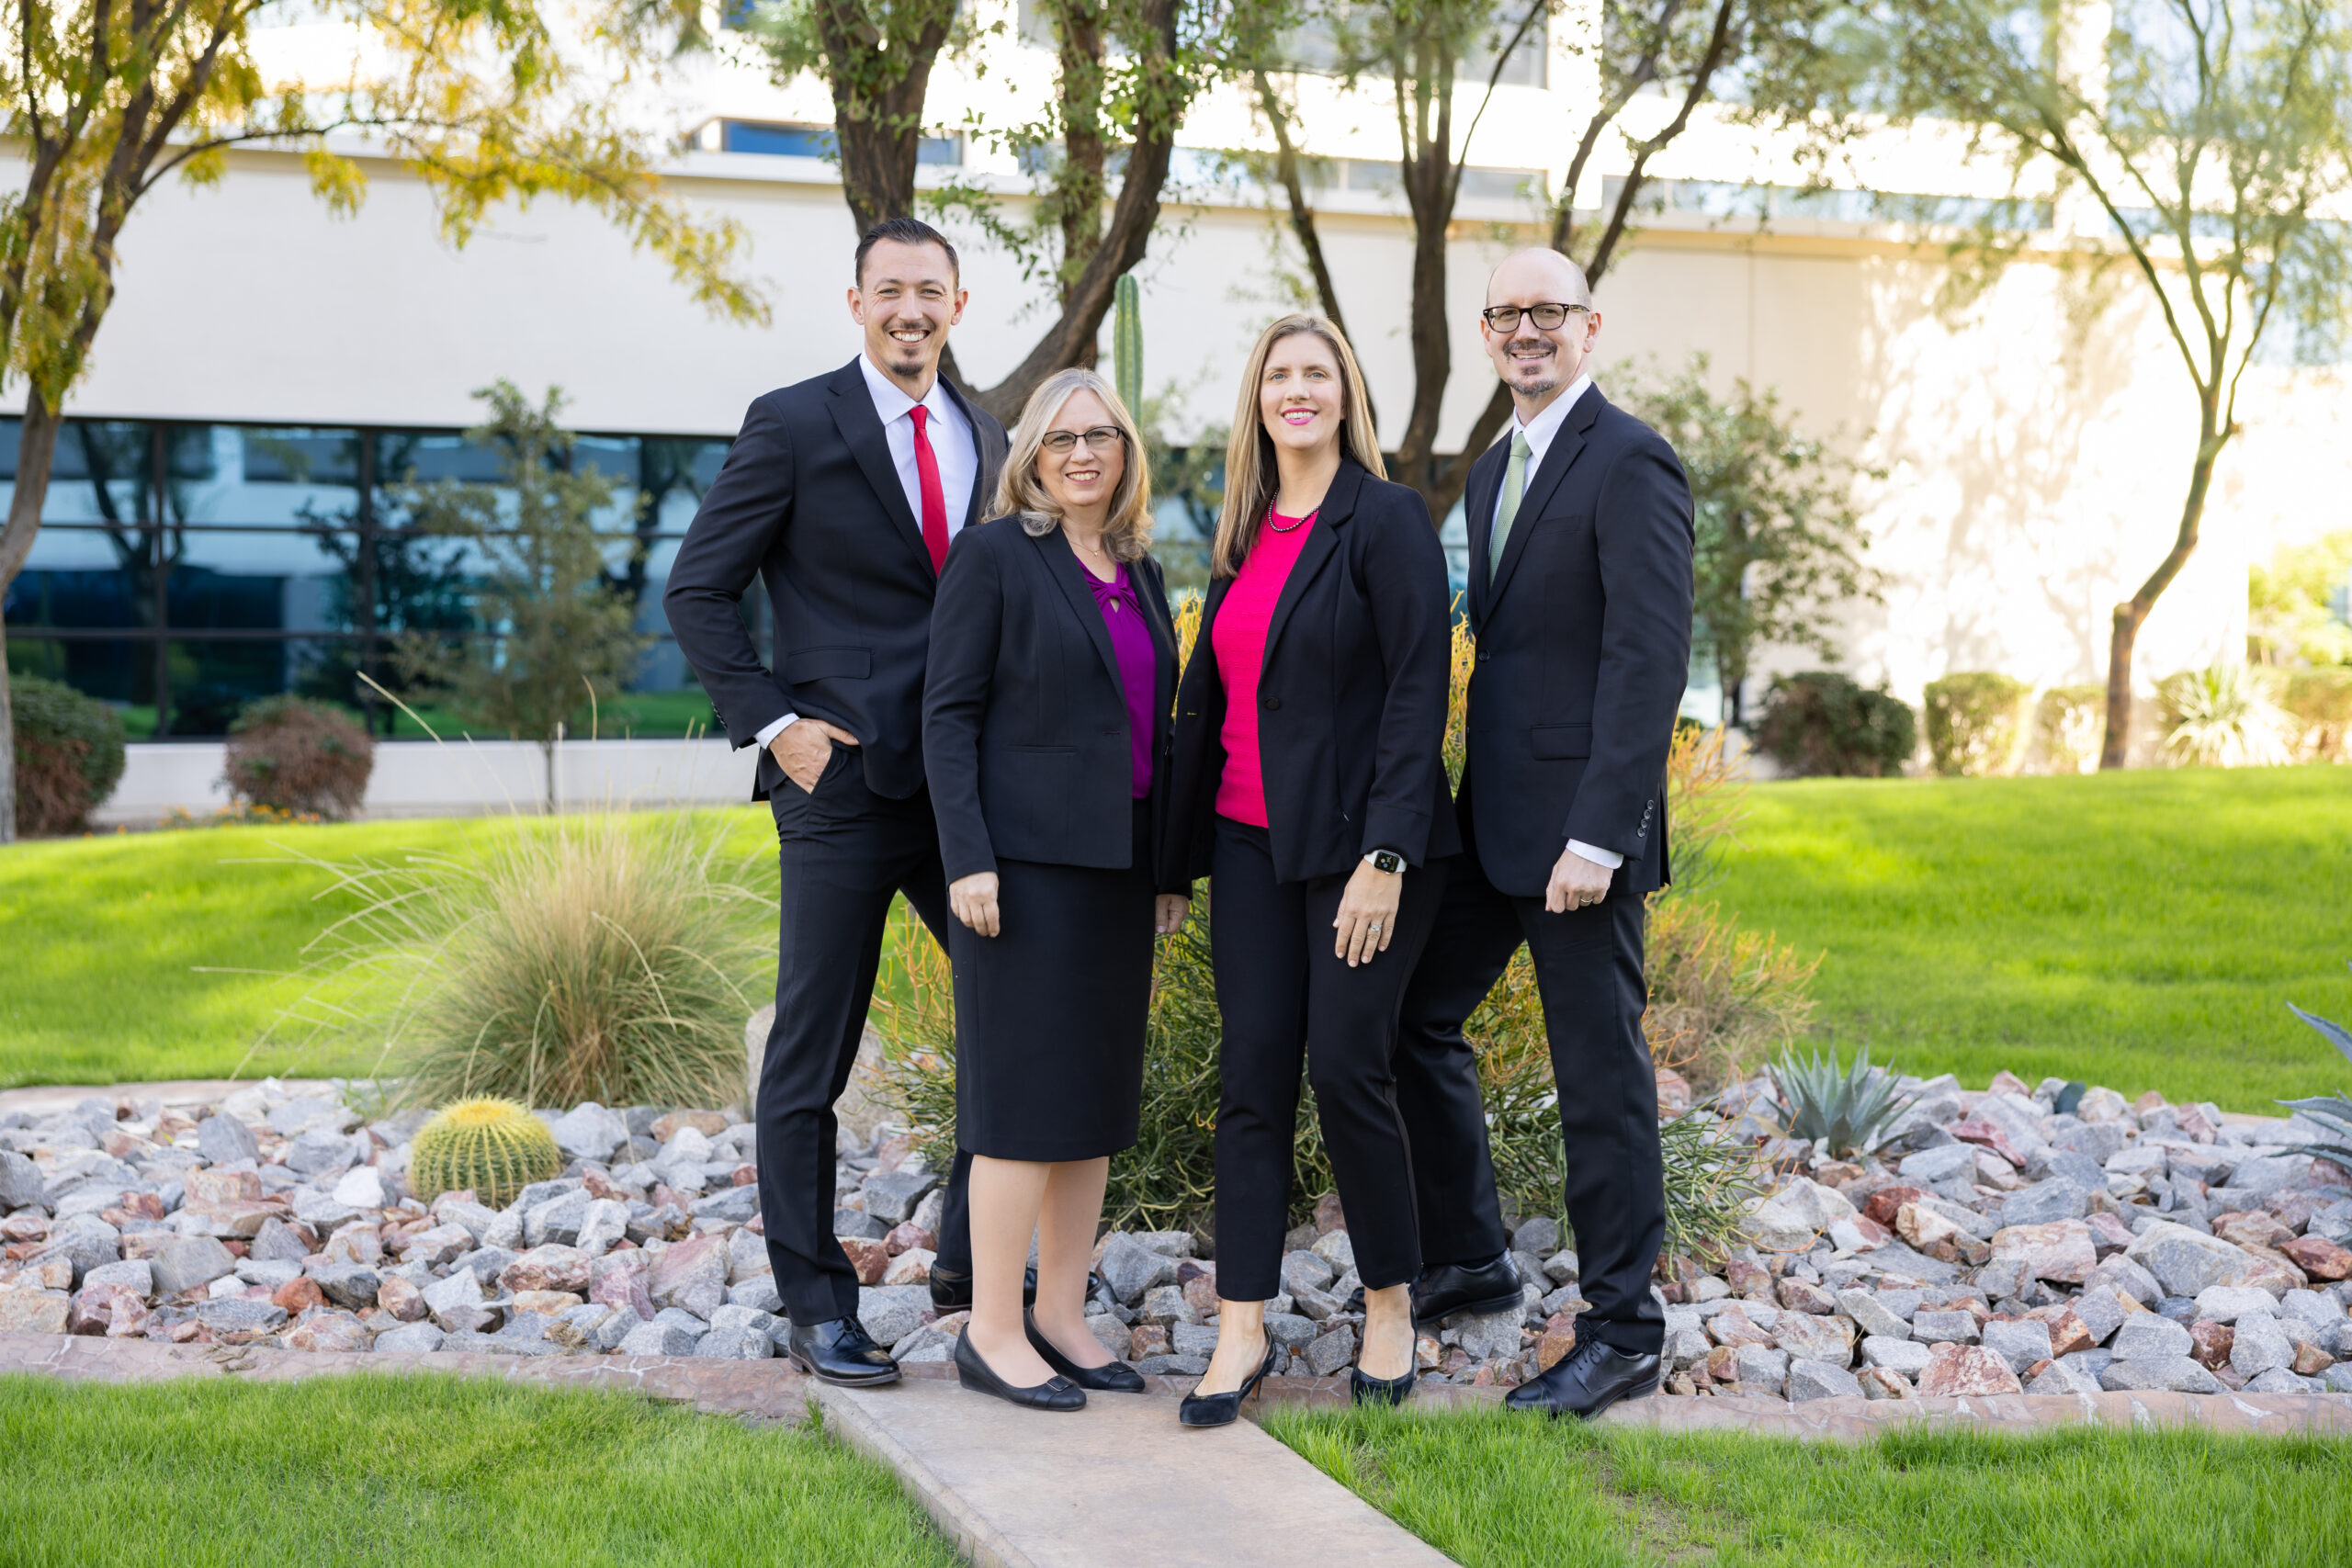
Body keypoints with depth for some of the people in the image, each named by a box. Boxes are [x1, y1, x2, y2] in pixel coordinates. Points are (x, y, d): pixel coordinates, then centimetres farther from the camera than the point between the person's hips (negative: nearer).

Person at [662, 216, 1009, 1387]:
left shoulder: (984, 438, 13)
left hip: (967, 787, 5)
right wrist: (772, 722, -11)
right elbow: (697, 592, -3)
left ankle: (972, 1255, 20)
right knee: (810, 1060, 3)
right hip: (843, 780, -5)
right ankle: (817, 1310, 15)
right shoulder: (793, 425, -4)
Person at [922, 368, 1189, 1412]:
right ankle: (992, 1334, 4)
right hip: (1028, 861, -7)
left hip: (1119, 868, 7)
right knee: (1026, 1098, -5)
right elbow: (947, 716, -9)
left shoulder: (1141, 573, 15)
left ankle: (1061, 1317, 19)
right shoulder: (994, 557, -5)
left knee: (1100, 1099, 10)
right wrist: (968, 858, -17)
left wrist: (1171, 869, 14)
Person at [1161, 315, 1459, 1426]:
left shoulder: (1385, 520, -6)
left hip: (1358, 841, -6)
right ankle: (1242, 1328, 7)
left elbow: (1417, 691, -12)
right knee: (1252, 1076, 3)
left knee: (1345, 1068, -5)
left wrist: (1387, 857, -17)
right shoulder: (1243, 535, 13)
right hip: (1251, 839, 6)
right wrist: (1187, 838, 12)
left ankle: (1390, 1305, 15)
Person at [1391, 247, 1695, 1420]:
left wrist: (1597, 835, -23)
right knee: (1414, 1015, 13)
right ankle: (1468, 1258, 29)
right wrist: (1472, 799, 14)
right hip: (1492, 818, 9)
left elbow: (1649, 659, -19)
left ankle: (1622, 1333, 13)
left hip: (1577, 826, -9)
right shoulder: (1495, 469, 16)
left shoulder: (1628, 463, -12)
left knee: (1601, 1073, 0)